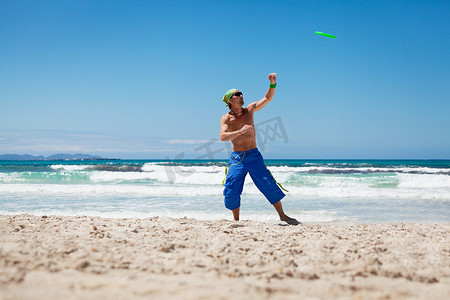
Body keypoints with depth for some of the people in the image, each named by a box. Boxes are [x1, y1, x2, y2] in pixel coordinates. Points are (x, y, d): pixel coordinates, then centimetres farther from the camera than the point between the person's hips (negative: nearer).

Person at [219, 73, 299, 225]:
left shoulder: (249, 110, 4)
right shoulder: (226, 118, -4)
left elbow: (268, 98, 6)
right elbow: (223, 137, -18)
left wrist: (273, 84, -11)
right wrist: (240, 131, -30)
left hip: (254, 156, 1)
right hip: (236, 158, -1)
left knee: (269, 185, -4)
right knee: (231, 191, -7)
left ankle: (282, 216, 9)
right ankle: (236, 221, 13)